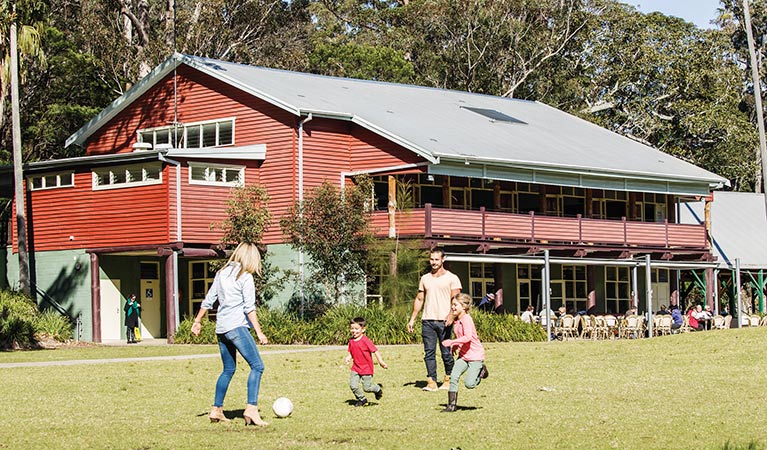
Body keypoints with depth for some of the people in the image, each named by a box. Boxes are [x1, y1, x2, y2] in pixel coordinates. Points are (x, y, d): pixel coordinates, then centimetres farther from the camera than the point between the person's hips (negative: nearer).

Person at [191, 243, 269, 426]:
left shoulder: (222, 273, 14)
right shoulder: (245, 277, -6)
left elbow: (208, 300, 17)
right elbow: (249, 308, -12)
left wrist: (197, 321, 26)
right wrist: (259, 332, -13)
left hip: (221, 328, 8)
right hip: (237, 326, -8)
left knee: (228, 370, 19)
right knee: (257, 366, -9)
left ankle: (216, 410, 19)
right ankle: (251, 409, -22)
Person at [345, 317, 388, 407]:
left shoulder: (365, 340, -17)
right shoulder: (351, 341, 3)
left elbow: (375, 351, -17)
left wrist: (381, 362, -23)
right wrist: (348, 357, -7)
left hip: (366, 369, -5)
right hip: (356, 368, 5)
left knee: (366, 388, -2)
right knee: (353, 386, -6)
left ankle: (378, 389, 29)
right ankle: (362, 399, 17)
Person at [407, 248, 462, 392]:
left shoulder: (451, 278, 3)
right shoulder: (425, 278, 17)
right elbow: (419, 299, 21)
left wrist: (451, 315, -21)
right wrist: (412, 319, 15)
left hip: (444, 321, -4)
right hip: (427, 321, 4)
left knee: (446, 352, 0)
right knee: (429, 352, -4)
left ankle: (448, 379, 14)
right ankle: (431, 382, -5)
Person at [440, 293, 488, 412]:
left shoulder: (466, 319, -18)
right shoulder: (456, 321, 10)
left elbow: (468, 337, -31)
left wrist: (452, 342, -33)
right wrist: (454, 347, 9)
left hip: (475, 355, -8)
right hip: (463, 355, 8)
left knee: (469, 384, -11)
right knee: (453, 377, -9)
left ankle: (481, 371, 18)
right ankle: (452, 405, -3)